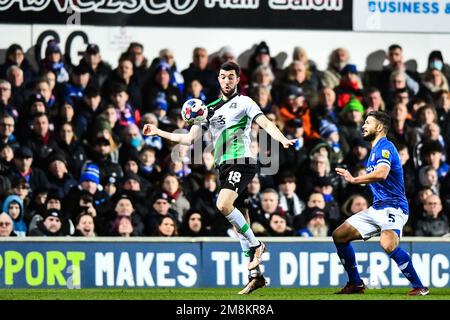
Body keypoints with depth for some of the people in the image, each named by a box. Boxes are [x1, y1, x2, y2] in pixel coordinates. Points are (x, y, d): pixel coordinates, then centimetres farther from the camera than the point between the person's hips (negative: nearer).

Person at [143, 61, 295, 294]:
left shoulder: (244, 102, 2)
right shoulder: (211, 109, 19)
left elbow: (265, 123, -11)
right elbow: (190, 138, 21)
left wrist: (283, 140, -30)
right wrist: (159, 132, 19)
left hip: (242, 162, -7)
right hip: (224, 167, 7)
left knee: (223, 205, -28)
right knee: (241, 221, 5)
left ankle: (255, 244, -12)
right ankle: (256, 275, 7)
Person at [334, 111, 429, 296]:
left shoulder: (385, 147, -11)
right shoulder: (375, 149, 21)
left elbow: (381, 173, -30)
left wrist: (354, 179, -22)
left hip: (392, 207, -11)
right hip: (377, 208, 11)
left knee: (387, 244, -35)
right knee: (339, 235, 9)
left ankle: (419, 287, -28)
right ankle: (355, 284, 18)